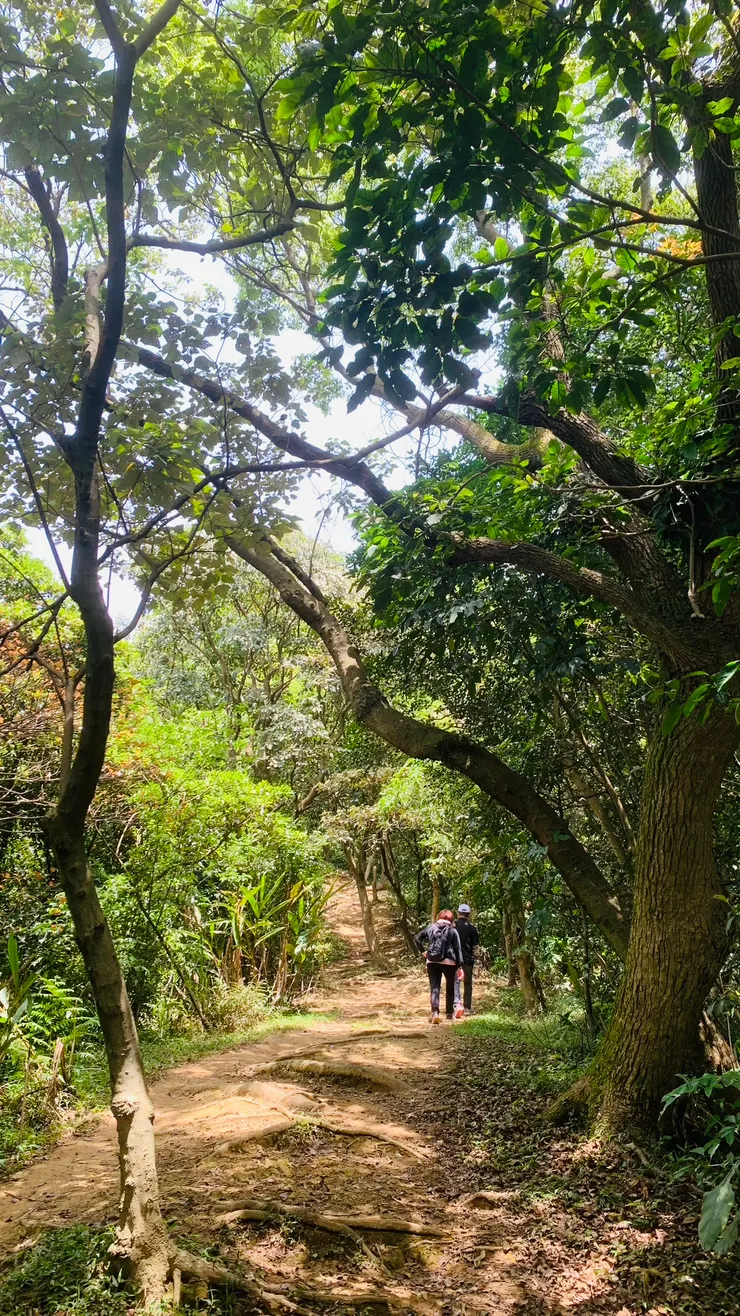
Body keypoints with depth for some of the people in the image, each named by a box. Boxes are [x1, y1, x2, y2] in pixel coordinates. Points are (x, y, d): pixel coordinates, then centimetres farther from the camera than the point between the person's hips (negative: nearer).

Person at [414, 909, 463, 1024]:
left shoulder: (431, 927, 8)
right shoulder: (452, 930, 0)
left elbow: (417, 937, 6)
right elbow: (458, 949, -3)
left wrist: (423, 951, 8)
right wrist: (460, 966, -2)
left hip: (432, 962, 1)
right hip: (448, 962, -1)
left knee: (434, 988, -1)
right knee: (450, 988, 18)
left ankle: (435, 1013, -18)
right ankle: (449, 1013, 23)